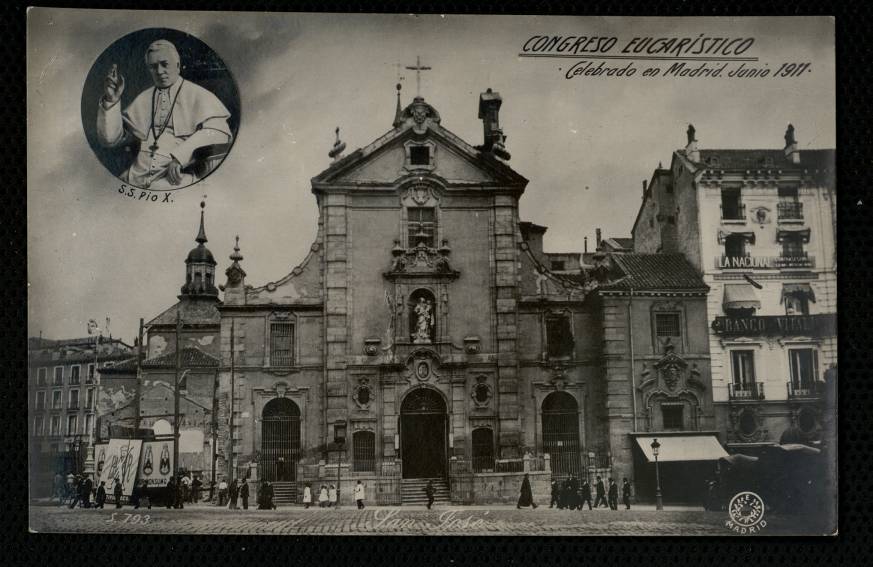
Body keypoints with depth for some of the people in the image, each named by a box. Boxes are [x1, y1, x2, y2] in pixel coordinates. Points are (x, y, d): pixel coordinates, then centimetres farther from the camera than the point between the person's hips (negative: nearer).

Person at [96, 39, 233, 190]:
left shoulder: (197, 95, 7)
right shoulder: (143, 99, 20)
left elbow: (220, 132, -9)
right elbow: (110, 138, 19)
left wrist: (179, 156, -19)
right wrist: (111, 100, 3)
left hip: (176, 178, -4)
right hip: (137, 177, 4)